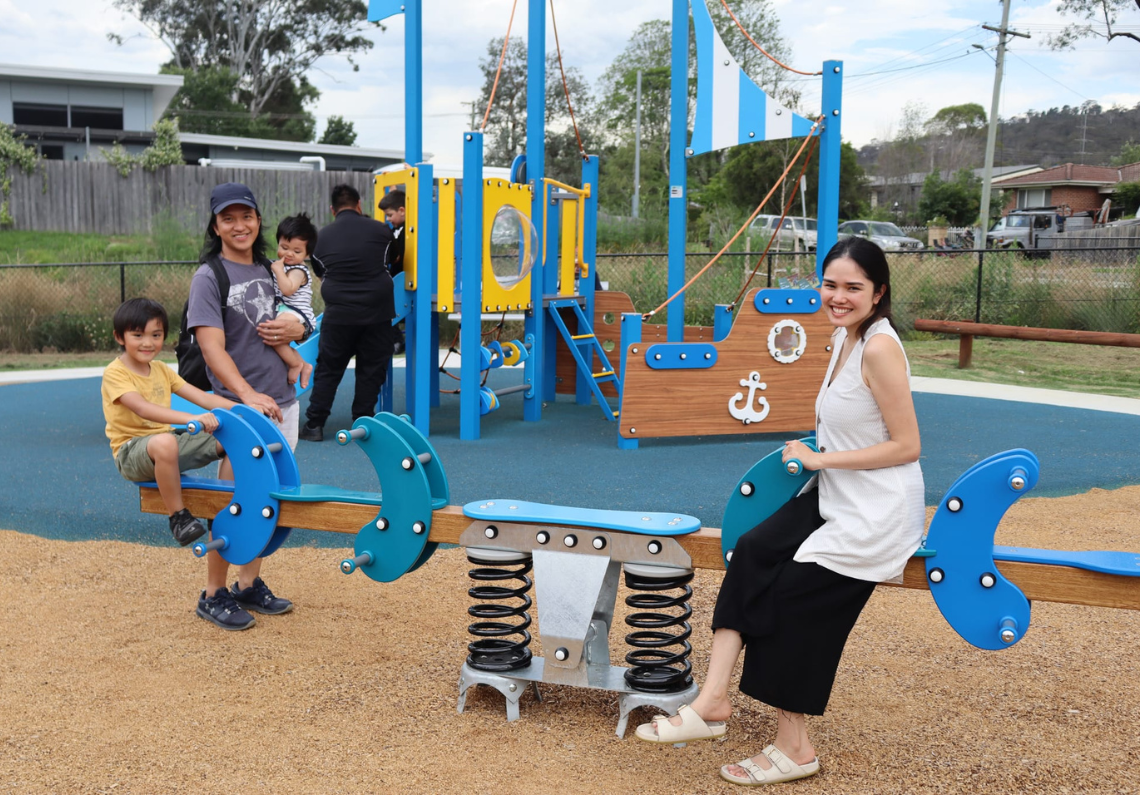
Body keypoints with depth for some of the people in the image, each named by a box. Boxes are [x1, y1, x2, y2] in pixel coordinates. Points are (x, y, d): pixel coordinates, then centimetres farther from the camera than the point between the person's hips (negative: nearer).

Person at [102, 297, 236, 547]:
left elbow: (201, 397, 1)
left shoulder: (161, 369, 11)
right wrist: (192, 419, -44)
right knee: (164, 442, -42)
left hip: (166, 444, 7)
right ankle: (179, 517, -26)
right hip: (131, 452, -7)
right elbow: (143, 408, -29)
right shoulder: (115, 373, -11)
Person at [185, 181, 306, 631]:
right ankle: (214, 596, 10)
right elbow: (213, 348, -18)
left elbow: (295, 323, 24)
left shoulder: (268, 271, 13)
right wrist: (248, 394, -31)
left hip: (282, 402, 7)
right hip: (239, 406, -6)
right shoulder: (209, 277, -7)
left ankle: (249, 586, 24)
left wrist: (295, 329, -1)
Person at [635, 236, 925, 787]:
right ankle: (712, 701, -10)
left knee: (793, 596, -7)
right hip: (834, 496, 8)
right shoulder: (843, 338, 7)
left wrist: (819, 459, -15)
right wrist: (815, 457, 6)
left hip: (877, 513, -8)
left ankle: (793, 748, 10)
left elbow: (907, 446, -20)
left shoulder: (879, 348, -20)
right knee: (752, 552, -10)